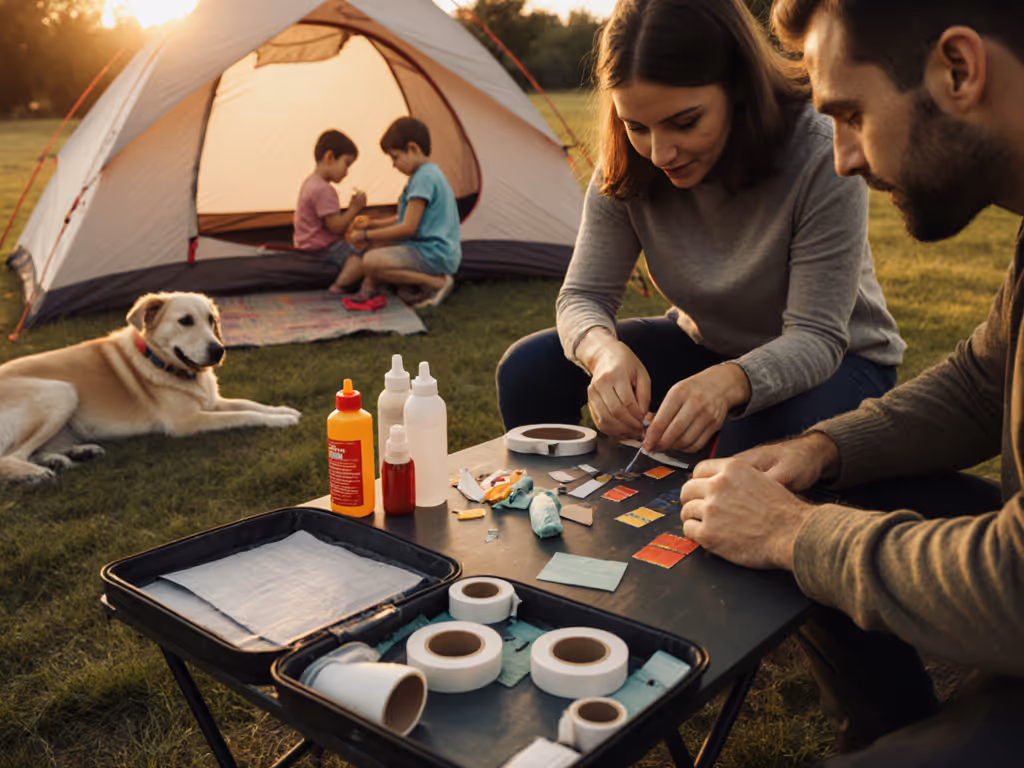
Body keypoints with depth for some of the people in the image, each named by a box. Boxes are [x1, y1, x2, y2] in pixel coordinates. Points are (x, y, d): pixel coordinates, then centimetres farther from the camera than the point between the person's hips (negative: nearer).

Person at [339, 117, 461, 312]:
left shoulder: (424, 178, -18)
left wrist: (365, 235, -12)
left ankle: (437, 283, -15)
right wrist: (374, 224, 15)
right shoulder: (430, 172, 15)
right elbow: (410, 218, 23)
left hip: (436, 256, -11)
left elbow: (408, 227, -21)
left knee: (371, 262, -23)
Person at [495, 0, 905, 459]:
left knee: (757, 439, -39)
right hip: (703, 346, 4)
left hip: (838, 359, -3)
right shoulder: (626, 170, -15)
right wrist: (606, 351, -39)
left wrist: (731, 382, -51)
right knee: (527, 368, -13)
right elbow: (583, 295, -14)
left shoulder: (822, 162, -28)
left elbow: (816, 338, -29)